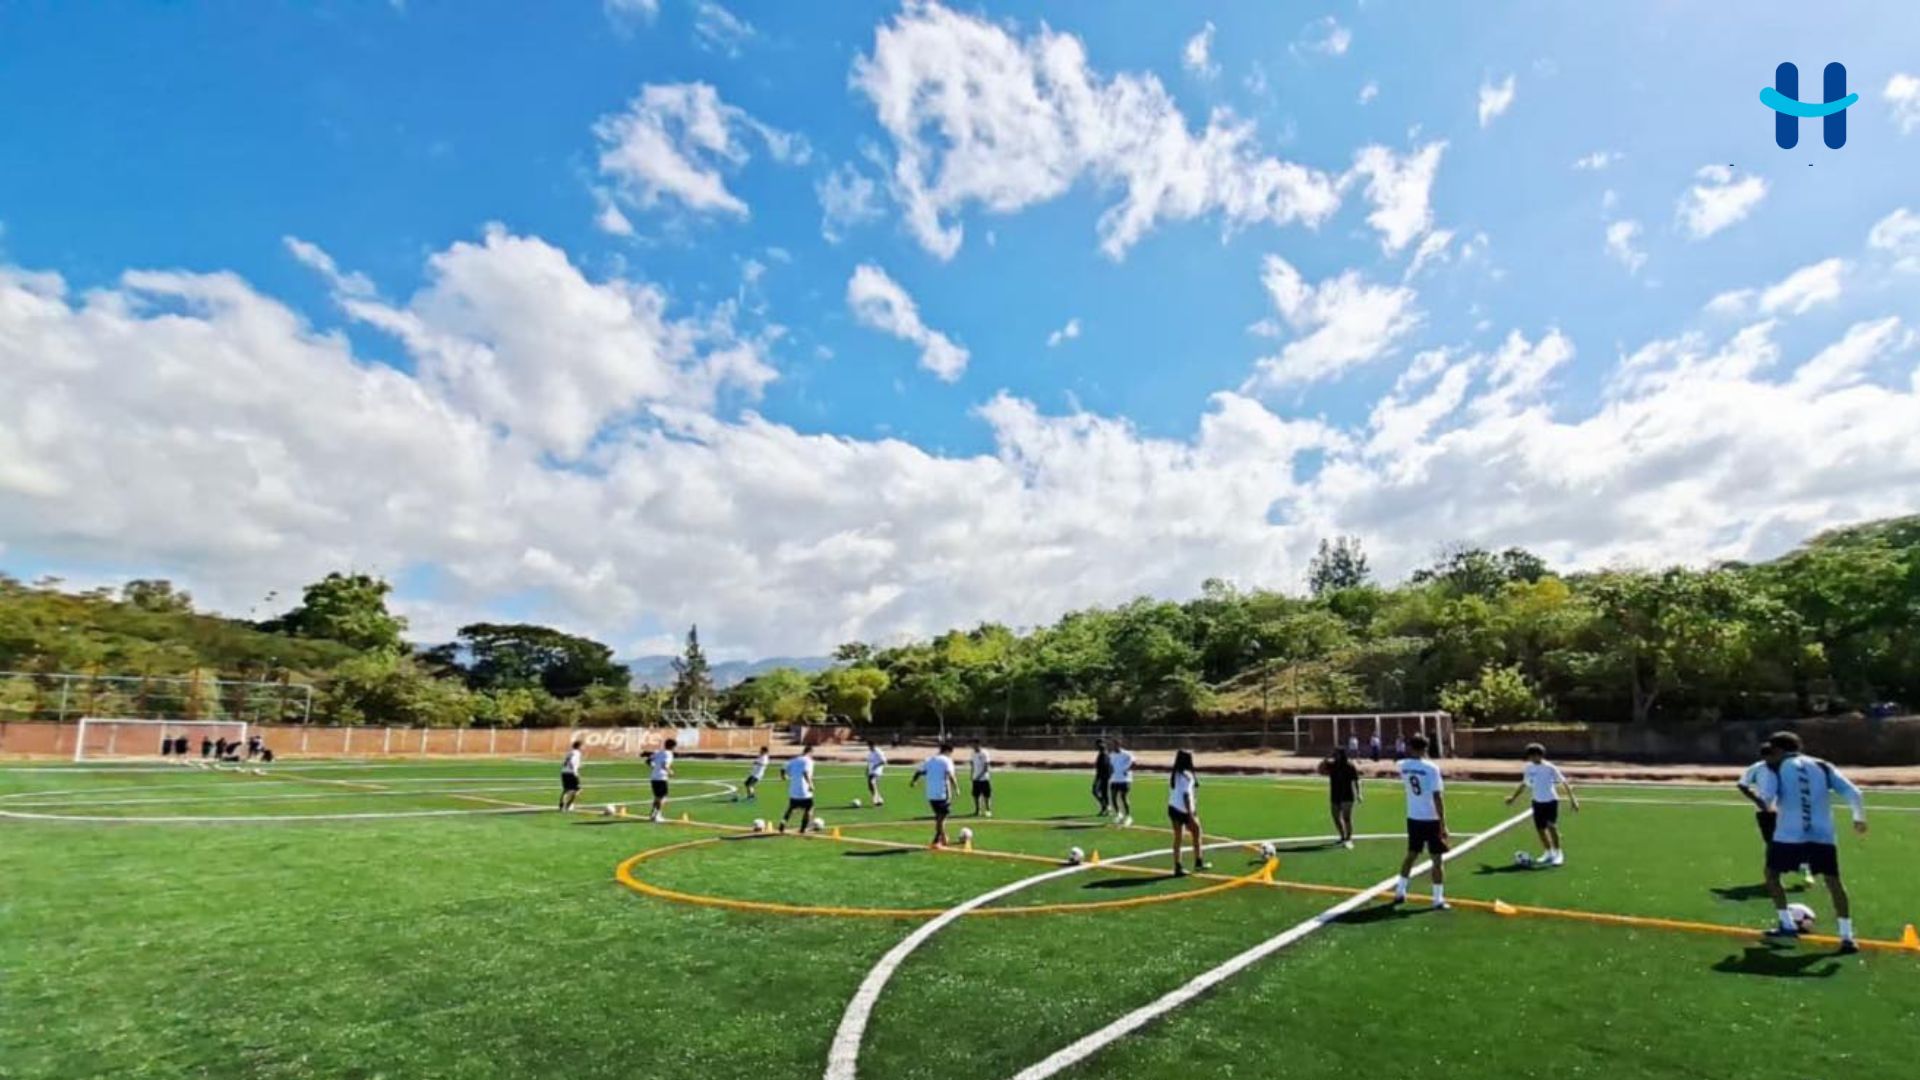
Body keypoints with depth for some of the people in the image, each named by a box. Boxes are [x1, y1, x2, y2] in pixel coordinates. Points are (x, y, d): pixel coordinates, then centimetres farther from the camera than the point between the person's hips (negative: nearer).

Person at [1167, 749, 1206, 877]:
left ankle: (1177, 867, 7)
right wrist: (1191, 815, -19)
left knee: (1177, 837, 8)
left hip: (1172, 808, 7)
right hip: (1184, 810, -7)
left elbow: (1172, 793, 9)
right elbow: (1186, 796, -20)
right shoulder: (1187, 776, -16)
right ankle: (1198, 862, 22)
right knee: (1196, 832, 13)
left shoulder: (1173, 774, 7)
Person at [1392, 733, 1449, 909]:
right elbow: (1437, 798, -18)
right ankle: (1438, 900, 7)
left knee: (1411, 854, 19)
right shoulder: (1432, 768, -16)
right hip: (1431, 819, -5)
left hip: (1413, 818, 5)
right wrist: (1443, 824, -14)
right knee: (1438, 859, 5)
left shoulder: (1403, 766, -2)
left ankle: (1400, 892, 25)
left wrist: (1410, 755, 18)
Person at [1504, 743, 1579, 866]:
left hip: (1551, 801, -5)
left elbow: (1564, 782, -13)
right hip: (1537, 801, 5)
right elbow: (1524, 784, 17)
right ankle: (1548, 853, 24)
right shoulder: (1528, 768, 2)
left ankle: (1558, 853, 0)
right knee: (1540, 829, 7)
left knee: (1551, 826, -16)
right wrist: (1513, 797, 21)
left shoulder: (1550, 768, -13)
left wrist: (1572, 798, -20)